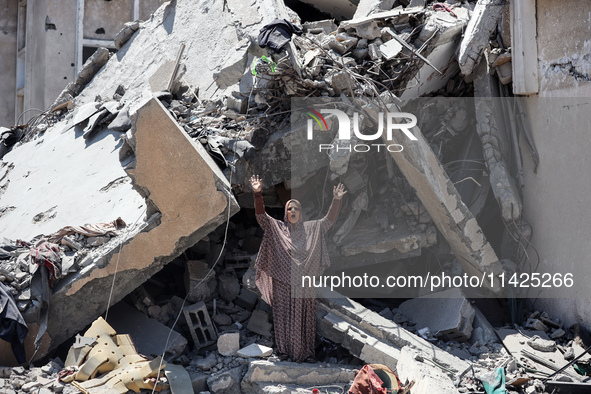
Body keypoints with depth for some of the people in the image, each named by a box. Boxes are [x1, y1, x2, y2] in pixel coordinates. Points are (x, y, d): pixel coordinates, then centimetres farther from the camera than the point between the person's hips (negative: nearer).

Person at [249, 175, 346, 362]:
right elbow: (261, 215, -6)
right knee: (284, 317, 0)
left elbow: (329, 220, 8)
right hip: (283, 282, -2)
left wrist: (336, 200, -5)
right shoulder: (277, 227, 5)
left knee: (305, 318, 4)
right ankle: (285, 349, 8)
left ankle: (306, 352, 10)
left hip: (304, 282, 2)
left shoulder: (311, 228, 11)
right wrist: (257, 193, -20)